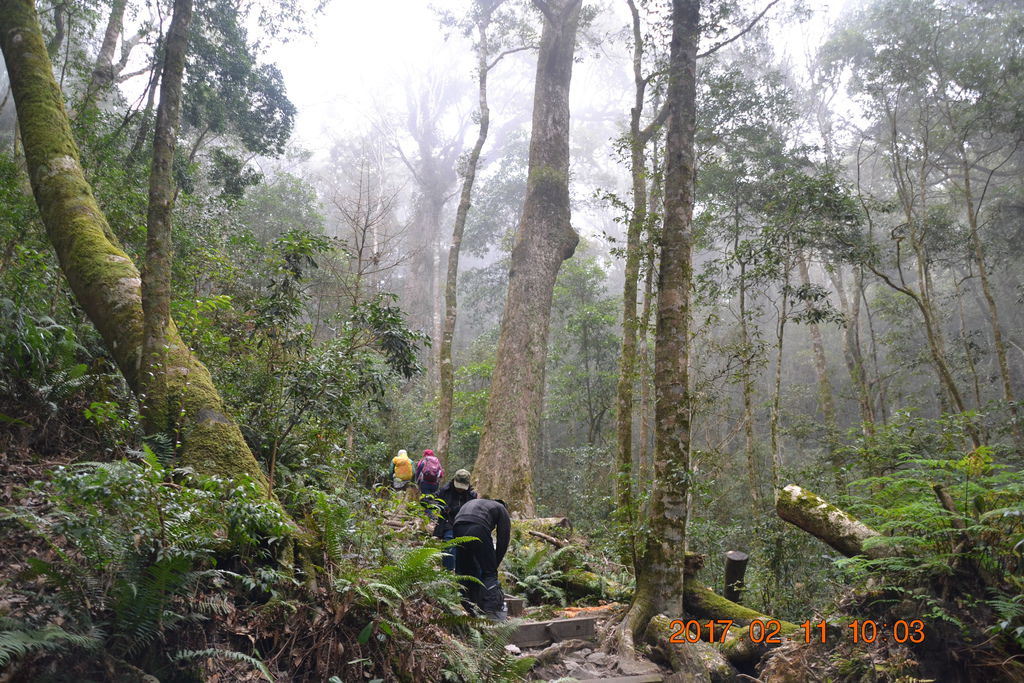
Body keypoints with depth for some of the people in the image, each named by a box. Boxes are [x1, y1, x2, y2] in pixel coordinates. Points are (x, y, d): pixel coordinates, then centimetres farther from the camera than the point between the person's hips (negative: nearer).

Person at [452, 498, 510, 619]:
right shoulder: (502, 510, 27)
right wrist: (495, 563, 25)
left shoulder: (471, 503, 41)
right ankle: (491, 610, -3)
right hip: (478, 530, -5)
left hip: (457, 528, 5)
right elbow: (503, 542, 18)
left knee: (463, 572, 18)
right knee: (489, 573, 6)